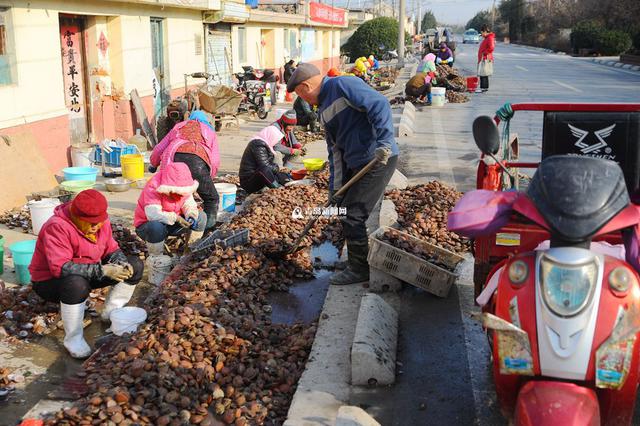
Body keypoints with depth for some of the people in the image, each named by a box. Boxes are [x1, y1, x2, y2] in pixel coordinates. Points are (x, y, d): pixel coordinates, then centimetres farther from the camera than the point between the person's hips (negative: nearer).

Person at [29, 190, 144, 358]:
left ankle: (111, 313, 6)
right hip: (50, 280, -7)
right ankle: (73, 338, -23)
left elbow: (112, 250, 2)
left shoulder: (100, 222, -8)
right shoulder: (57, 227, -30)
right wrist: (102, 270, -38)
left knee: (135, 265, -3)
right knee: (76, 284, -43)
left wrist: (122, 263, -22)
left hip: (87, 275, 7)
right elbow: (61, 268, -36)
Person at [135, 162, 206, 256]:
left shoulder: (182, 187, -7)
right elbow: (153, 214, -38)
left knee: (201, 217, -10)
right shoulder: (152, 188, -27)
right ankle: (156, 257, -18)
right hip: (147, 225, -5)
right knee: (156, 227, -43)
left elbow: (189, 203, -10)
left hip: (171, 223, 6)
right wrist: (175, 218, -43)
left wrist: (191, 213, -34)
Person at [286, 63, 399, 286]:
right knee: (344, 208, 19)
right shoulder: (324, 109, 18)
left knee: (352, 217, -6)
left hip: (379, 161, -10)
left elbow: (379, 104, -23)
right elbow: (335, 150, 19)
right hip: (356, 164, 10)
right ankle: (359, 256, 37)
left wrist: (384, 142, -31)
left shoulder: (343, 85, -11)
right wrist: (334, 187, 16)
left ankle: (359, 269, 11)